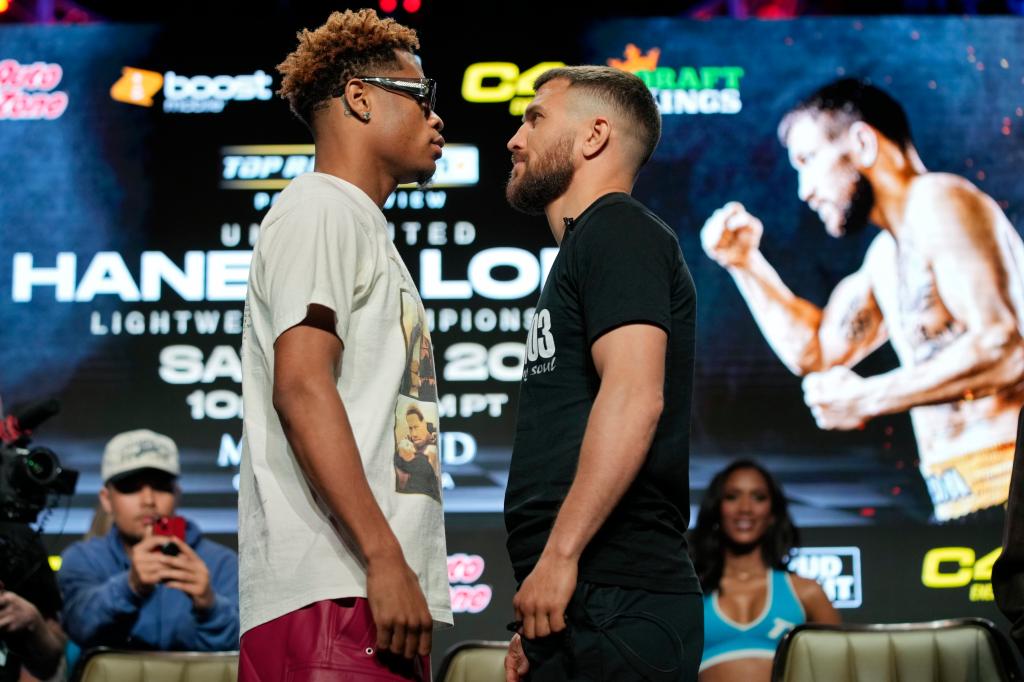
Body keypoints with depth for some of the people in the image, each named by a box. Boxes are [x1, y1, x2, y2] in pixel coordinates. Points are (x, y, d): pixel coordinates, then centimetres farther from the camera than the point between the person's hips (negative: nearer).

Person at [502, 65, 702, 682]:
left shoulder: (617, 231, -3)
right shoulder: (587, 245, 26)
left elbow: (634, 394, -19)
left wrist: (559, 553, -22)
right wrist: (541, 630, 20)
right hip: (584, 603, 9)